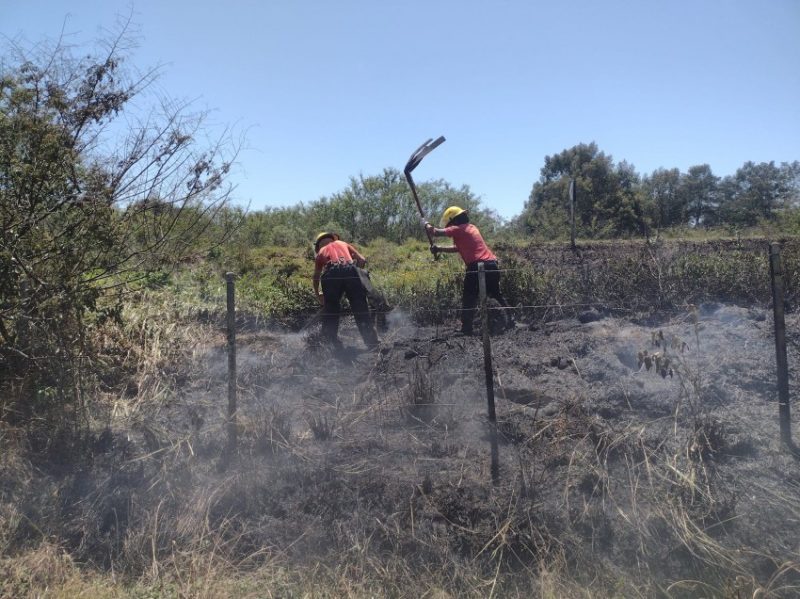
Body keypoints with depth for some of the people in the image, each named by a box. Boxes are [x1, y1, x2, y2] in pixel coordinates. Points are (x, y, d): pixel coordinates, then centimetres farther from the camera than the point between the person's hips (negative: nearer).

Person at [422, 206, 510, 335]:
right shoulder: (471, 227, 23)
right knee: (496, 294, 23)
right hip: (492, 265, 8)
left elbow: (436, 232, -6)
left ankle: (466, 329, -2)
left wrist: (425, 223, 12)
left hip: (477, 266, -8)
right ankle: (510, 319, 23)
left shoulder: (458, 229, -2)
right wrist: (439, 249, 21)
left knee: (468, 299, 0)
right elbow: (458, 248, 28)